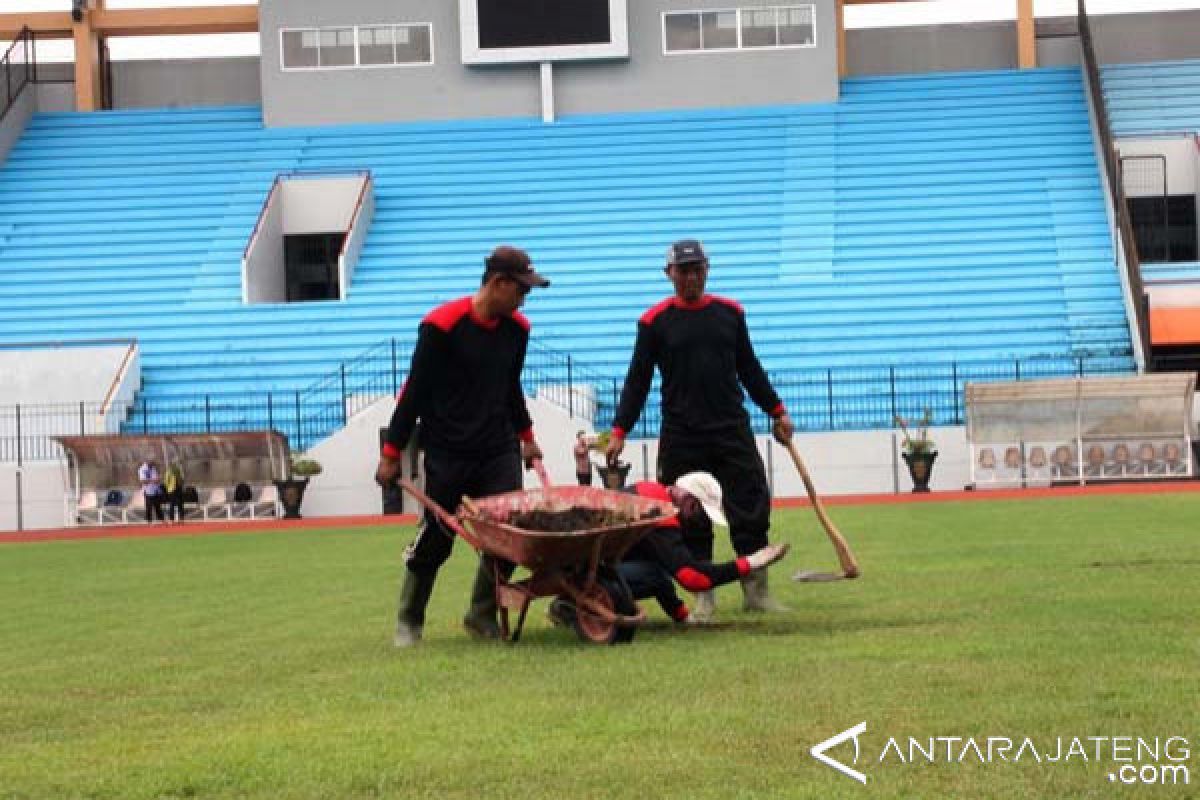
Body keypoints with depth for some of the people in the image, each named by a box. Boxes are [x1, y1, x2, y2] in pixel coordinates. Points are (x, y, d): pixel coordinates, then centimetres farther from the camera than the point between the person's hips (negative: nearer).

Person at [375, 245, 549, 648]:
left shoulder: (516, 328, 5)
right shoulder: (442, 325, -13)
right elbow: (415, 391, -9)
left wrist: (525, 436, 28)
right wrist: (392, 453, -7)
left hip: (500, 450, 5)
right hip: (448, 455, -5)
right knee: (435, 540, 3)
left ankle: (483, 615, 10)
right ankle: (408, 621, 21)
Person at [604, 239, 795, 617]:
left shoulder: (730, 312, 9)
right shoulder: (655, 321, 1)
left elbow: (749, 369, 18)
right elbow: (637, 380, 2)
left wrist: (777, 412, 15)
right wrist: (619, 432, -4)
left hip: (733, 430, 2)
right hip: (681, 438, -2)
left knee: (752, 509, -2)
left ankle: (756, 591, 5)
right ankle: (702, 594, 10)